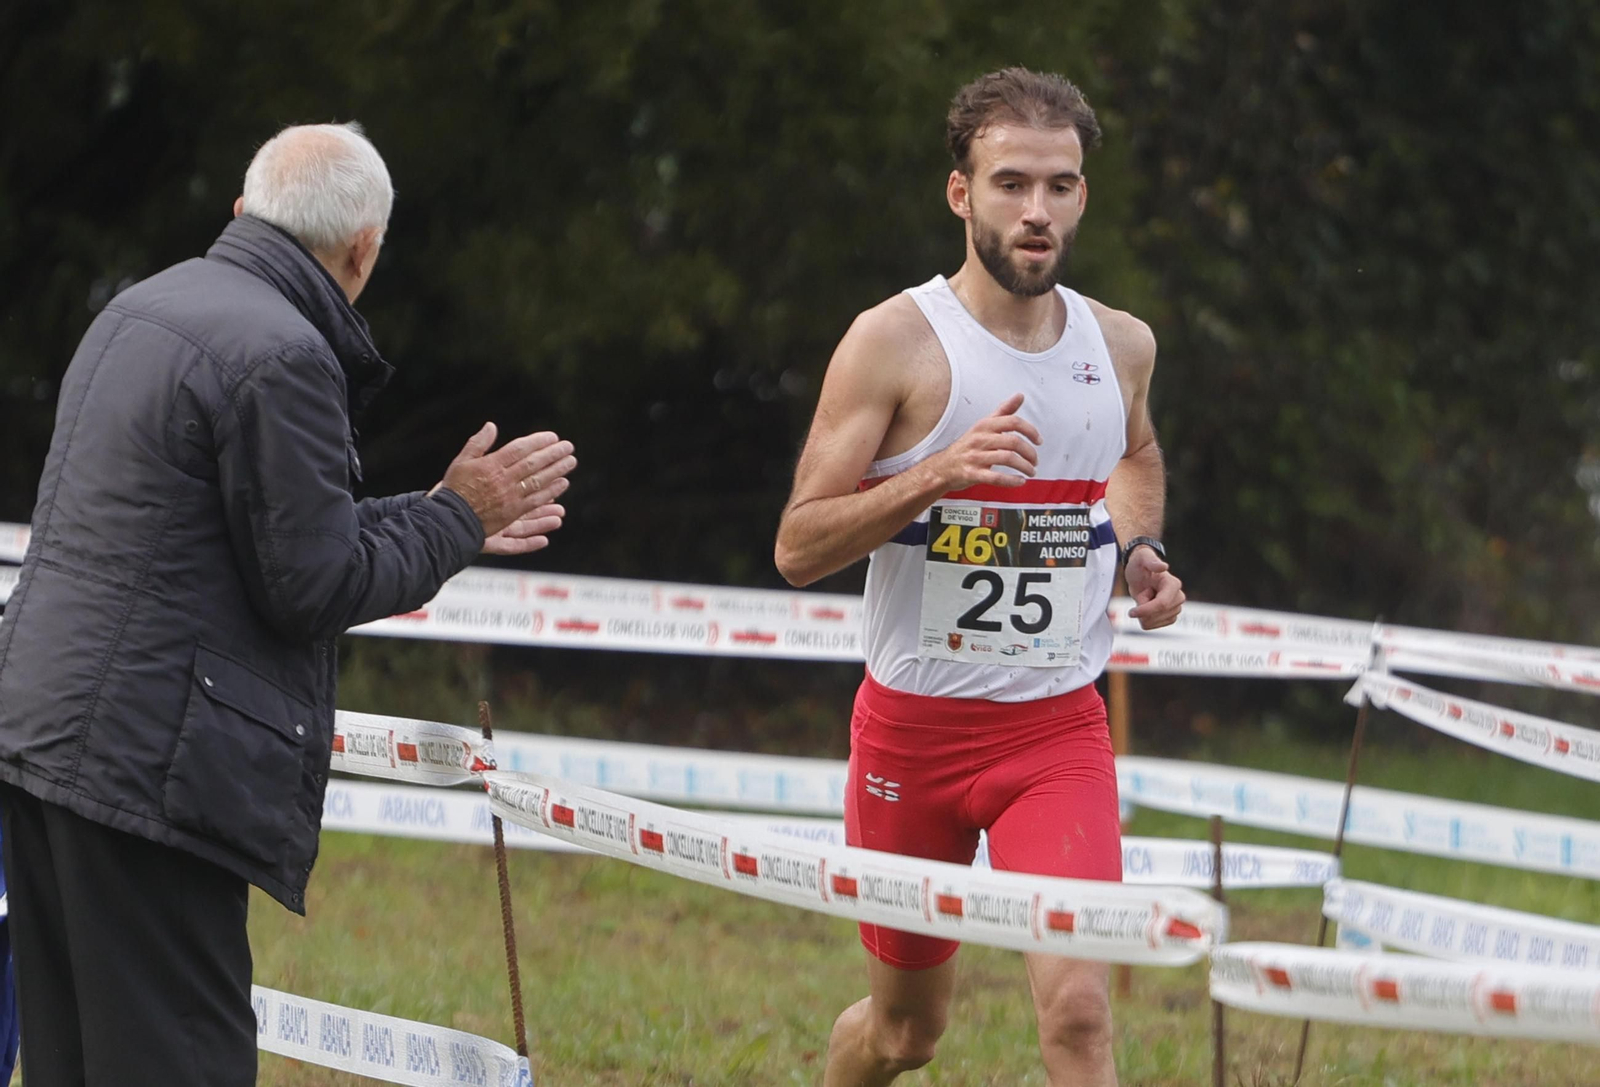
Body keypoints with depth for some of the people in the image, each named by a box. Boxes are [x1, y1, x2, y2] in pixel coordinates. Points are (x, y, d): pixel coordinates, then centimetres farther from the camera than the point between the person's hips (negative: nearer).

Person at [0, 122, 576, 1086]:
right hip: (147, 765, -10)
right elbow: (314, 588, -14)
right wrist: (456, 519, 1)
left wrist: (445, 523, 29)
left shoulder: (141, 310, 15)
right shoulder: (282, 356, -15)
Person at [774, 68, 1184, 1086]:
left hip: (1060, 729, 2)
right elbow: (798, 548, -13)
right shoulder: (897, 341, -10)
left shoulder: (1121, 345, 3)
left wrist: (1139, 551, 8)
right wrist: (937, 474, -27)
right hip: (915, 724, -2)